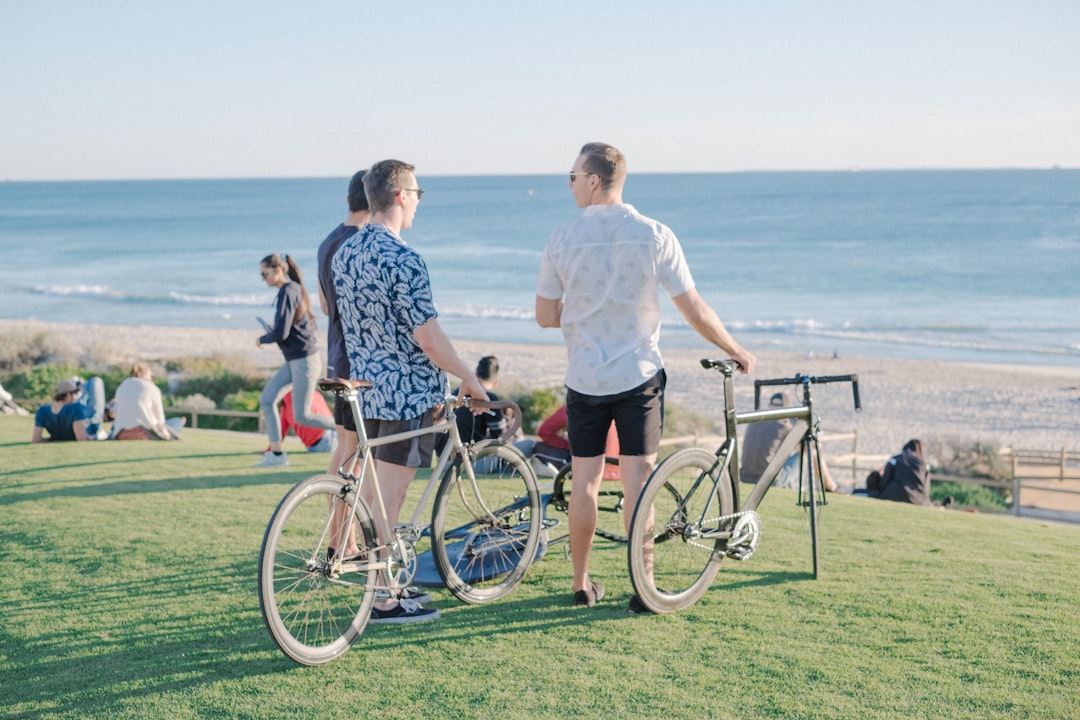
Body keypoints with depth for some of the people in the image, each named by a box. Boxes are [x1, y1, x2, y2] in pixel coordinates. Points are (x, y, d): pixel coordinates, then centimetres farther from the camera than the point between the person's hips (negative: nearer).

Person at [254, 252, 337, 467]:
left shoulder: (287, 293, -18)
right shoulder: (293, 289, 12)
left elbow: (280, 333, -23)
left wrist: (262, 339, -3)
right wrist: (272, 330, 11)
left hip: (304, 361, -10)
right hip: (294, 361, 10)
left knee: (302, 417, -4)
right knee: (266, 399, 5)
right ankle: (276, 454, 7)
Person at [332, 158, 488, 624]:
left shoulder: (343, 253, 7)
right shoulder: (401, 259, -20)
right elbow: (428, 337, -19)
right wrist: (468, 377, -6)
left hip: (364, 388, 8)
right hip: (406, 391, -8)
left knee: (374, 490, 16)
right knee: (388, 498, -1)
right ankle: (384, 601, 7)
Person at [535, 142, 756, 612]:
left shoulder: (562, 240, -6)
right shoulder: (654, 236, -8)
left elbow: (545, 317, -1)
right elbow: (695, 312, -7)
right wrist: (735, 350, 7)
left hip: (585, 379, 1)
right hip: (639, 377, -1)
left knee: (585, 480, 10)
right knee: (637, 480, 2)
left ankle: (582, 583, 19)